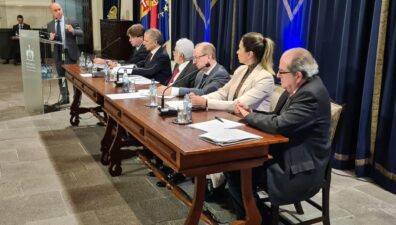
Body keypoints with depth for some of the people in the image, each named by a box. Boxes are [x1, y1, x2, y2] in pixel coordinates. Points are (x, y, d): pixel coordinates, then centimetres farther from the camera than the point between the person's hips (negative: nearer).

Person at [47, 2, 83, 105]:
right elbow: (50, 40, 9)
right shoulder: (50, 25, 6)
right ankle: (64, 98, 22)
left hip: (70, 53, -4)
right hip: (58, 54, 4)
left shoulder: (71, 22, -4)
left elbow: (81, 33, -9)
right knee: (61, 77, 11)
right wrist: (51, 38, -14)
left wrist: (73, 31, -28)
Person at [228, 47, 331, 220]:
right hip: (285, 155, 9)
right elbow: (276, 118, 11)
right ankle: (247, 215, 14)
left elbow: (278, 125, -29)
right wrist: (250, 112, -5)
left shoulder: (311, 94, -24)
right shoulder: (299, 88, 5)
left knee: (236, 169, -13)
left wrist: (248, 116, -13)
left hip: (300, 171, -9)